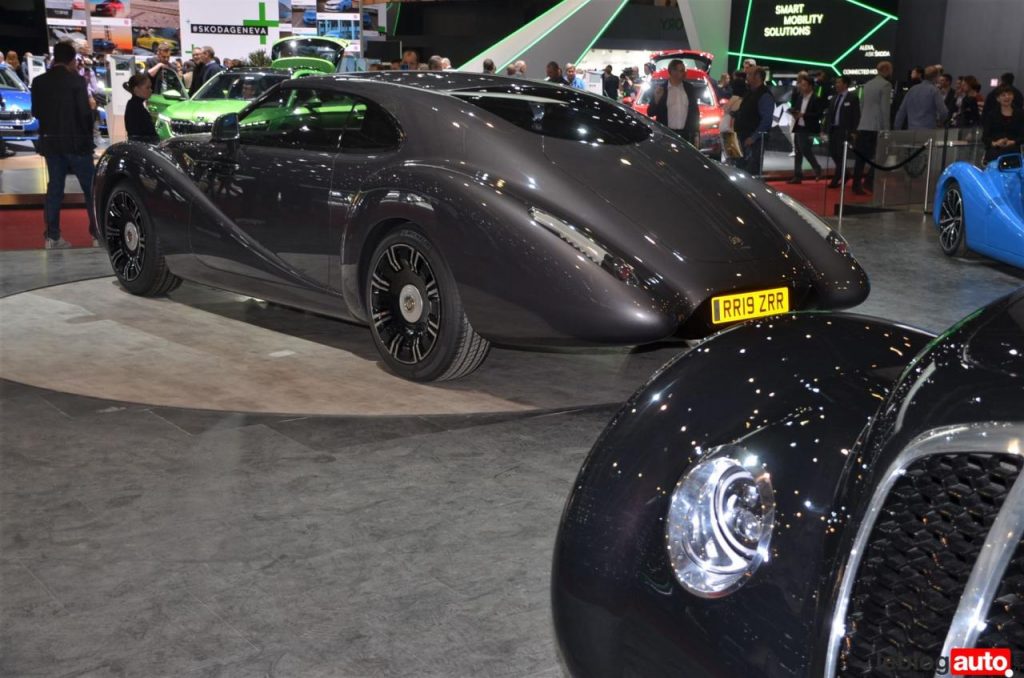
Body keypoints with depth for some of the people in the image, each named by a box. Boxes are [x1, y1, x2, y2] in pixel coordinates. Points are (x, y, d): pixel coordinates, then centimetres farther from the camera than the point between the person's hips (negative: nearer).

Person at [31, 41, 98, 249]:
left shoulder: (39, 82, 3)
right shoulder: (76, 81, -12)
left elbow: (36, 112, 8)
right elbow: (85, 112, -14)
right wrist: (88, 136, 2)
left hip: (50, 142, 5)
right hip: (75, 142, -5)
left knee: (54, 188, 10)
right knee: (91, 188, 3)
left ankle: (52, 237, 8)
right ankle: (98, 234, 1)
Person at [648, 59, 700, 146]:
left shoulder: (689, 88, 8)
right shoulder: (660, 89, -1)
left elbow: (695, 112, 13)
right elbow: (651, 113, -2)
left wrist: (696, 133, 8)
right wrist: (656, 99, -20)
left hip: (687, 135, 3)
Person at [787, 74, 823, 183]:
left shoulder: (816, 99, -9)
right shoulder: (800, 97, 11)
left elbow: (819, 114, -15)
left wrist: (803, 115, -20)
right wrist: (794, 112, -7)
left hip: (808, 129, -7)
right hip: (798, 127, 7)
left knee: (806, 151, -9)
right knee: (798, 152, 7)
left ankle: (817, 169, 13)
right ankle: (797, 176, 11)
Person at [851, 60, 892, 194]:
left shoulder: (867, 84, 16)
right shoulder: (886, 85, -6)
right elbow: (885, 109, -11)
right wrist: (886, 128, -9)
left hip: (863, 127, 7)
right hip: (877, 127, -7)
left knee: (861, 157, 5)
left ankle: (857, 185, 4)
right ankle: (869, 181, -11)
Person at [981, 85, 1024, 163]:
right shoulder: (991, 114, 9)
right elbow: (985, 137, 4)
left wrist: (1012, 142, -14)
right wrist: (994, 143, -17)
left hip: (1013, 153, 1)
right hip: (994, 154, -1)